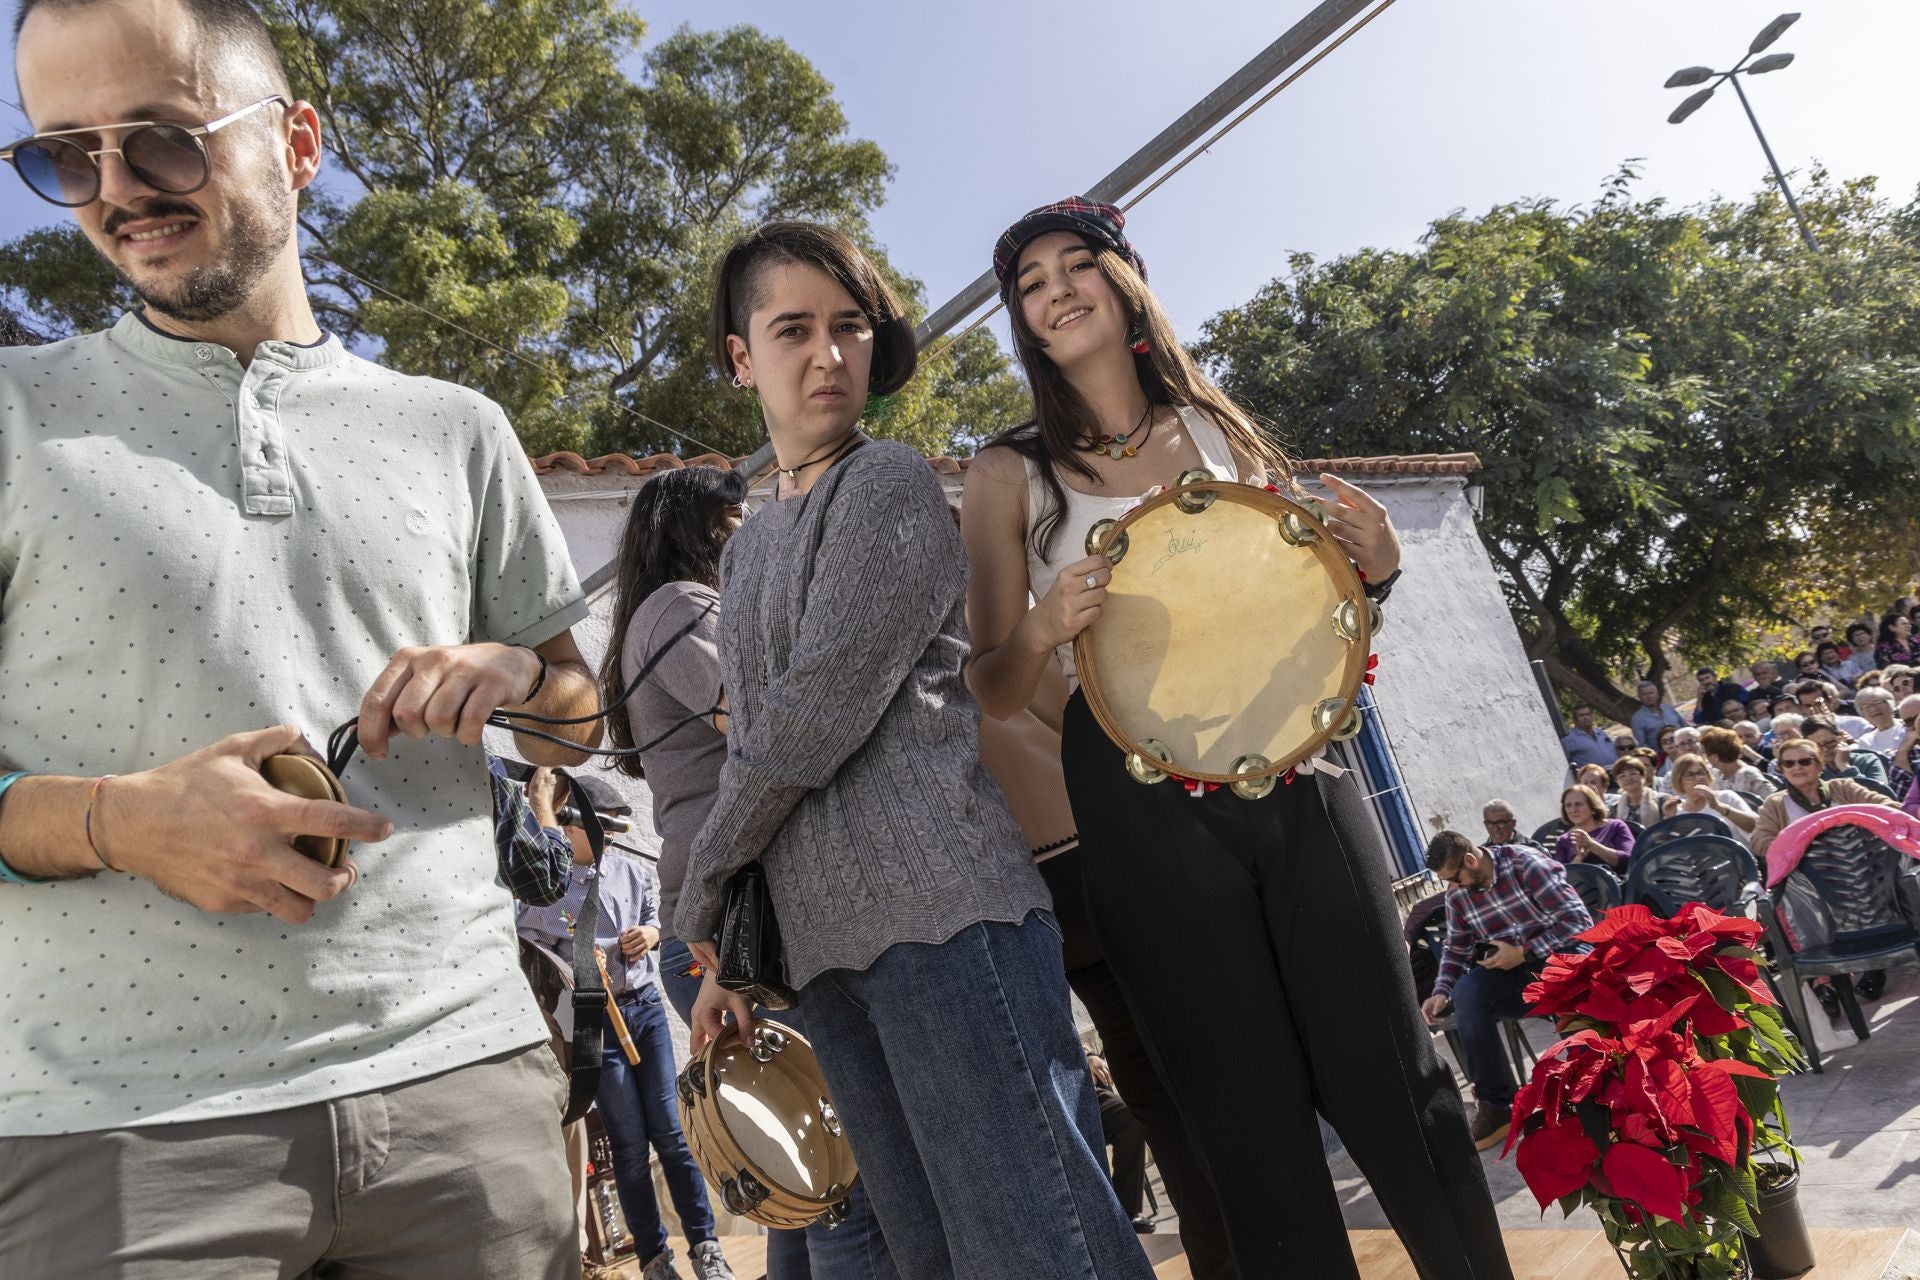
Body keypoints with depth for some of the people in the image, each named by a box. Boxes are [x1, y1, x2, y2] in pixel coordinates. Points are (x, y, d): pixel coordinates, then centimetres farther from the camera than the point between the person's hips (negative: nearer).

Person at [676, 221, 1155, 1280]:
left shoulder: (889, 485, -1)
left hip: (944, 912, -7)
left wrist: (697, 901, 1)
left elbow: (819, 715, -10)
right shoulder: (745, 552, 23)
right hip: (822, 948, 7)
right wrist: (725, 953, 16)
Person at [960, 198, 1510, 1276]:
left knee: (1393, 1074, 5)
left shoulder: (1219, 428, 11)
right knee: (1252, 1118, 5)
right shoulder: (1012, 472, 4)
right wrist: (1042, 627, -17)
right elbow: (995, 692, 4)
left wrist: (1374, 562, -2)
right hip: (1141, 798, -2)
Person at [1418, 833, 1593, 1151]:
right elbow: (1455, 949, 14)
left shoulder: (1526, 865, -15)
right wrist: (1441, 993, -3)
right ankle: (1495, 1105, -20)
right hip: (1514, 972, 5)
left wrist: (1523, 952, -22)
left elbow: (1578, 921, -18)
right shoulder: (1457, 894, 3)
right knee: (1465, 993, -26)